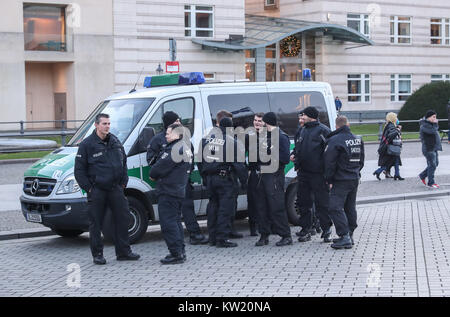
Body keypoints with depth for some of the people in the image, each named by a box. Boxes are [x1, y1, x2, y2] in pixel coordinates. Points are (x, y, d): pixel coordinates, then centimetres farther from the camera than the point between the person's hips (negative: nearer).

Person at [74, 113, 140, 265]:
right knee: (96, 223, 1)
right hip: (97, 190, -5)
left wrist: (123, 183, 11)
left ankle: (123, 252, 13)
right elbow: (79, 170, -5)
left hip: (115, 188, 5)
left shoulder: (115, 141, 11)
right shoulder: (87, 144, -6)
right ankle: (97, 254, 10)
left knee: (122, 218, 4)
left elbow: (124, 162, 20)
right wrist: (88, 188, -9)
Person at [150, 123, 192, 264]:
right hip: (179, 190, 11)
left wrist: (152, 175, 0)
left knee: (168, 223, -8)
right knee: (175, 221, 17)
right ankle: (180, 251, 21)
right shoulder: (186, 147, 17)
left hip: (168, 191, -11)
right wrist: (156, 174, 10)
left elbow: (161, 166, -19)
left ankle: (176, 254, -8)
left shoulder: (174, 149, -18)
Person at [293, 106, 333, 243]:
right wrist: (294, 155, 9)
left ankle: (326, 230, 8)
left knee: (322, 202, -1)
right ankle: (306, 229, 18)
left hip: (318, 173, -7)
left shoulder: (323, 130, -8)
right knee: (303, 202, 10)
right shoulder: (302, 131, 16)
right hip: (303, 173, 8)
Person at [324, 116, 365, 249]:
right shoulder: (358, 140, 11)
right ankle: (349, 235, 20)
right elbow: (361, 161, 19)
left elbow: (329, 163, -14)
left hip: (341, 180, -8)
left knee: (335, 208, -8)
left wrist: (329, 180, -5)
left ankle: (345, 237, -16)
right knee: (350, 207, 15)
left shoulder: (334, 141, -13)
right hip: (355, 178, 8)